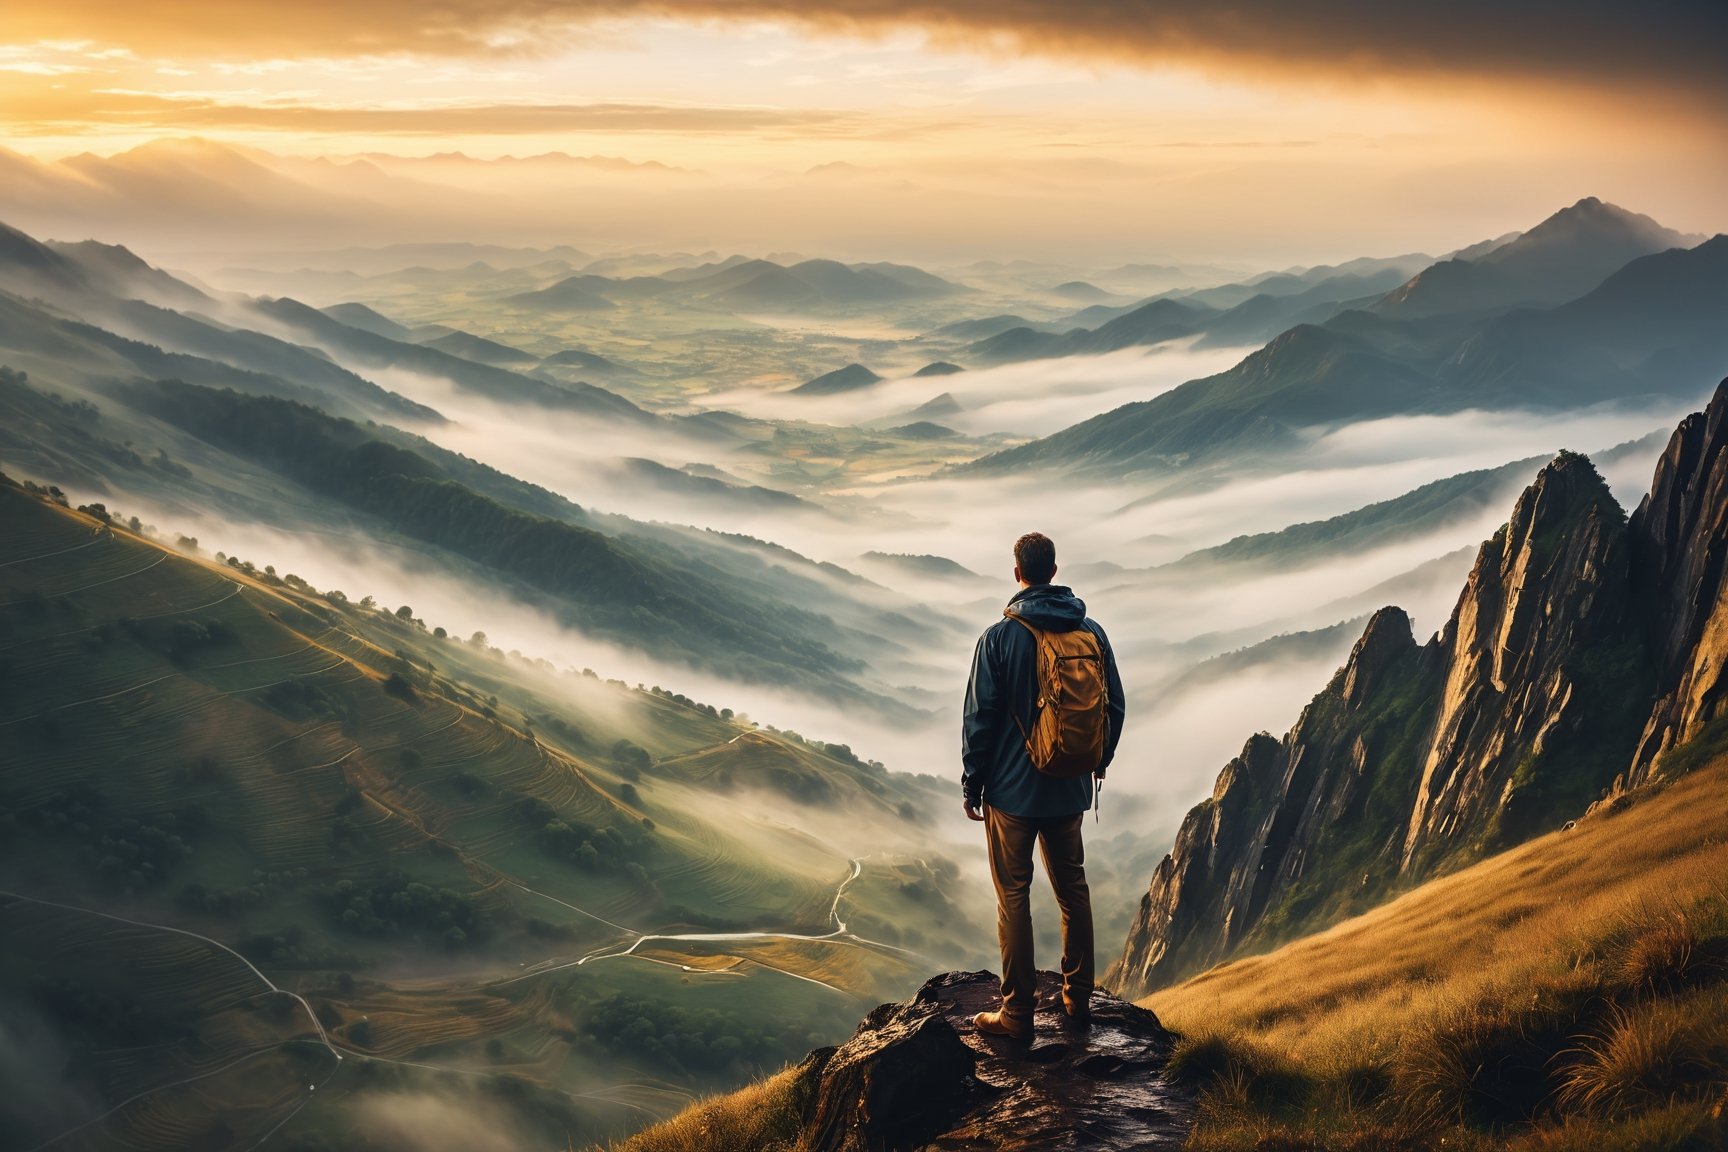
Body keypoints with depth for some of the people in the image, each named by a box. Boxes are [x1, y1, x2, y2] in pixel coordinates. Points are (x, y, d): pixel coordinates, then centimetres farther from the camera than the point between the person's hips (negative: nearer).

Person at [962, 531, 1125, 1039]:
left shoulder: (999, 636, -14)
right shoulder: (1092, 632, -1)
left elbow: (980, 718, -12)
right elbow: (1114, 707, 7)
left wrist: (971, 784, -1)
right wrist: (1099, 762, 21)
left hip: (1012, 789, -4)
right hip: (1070, 789, 4)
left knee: (1013, 897, 3)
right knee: (1073, 889, 17)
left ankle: (1017, 1013, 7)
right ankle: (1078, 998, 27)